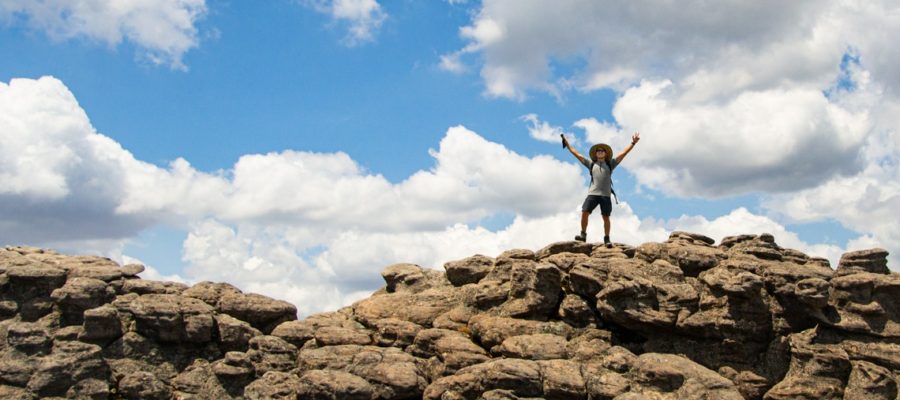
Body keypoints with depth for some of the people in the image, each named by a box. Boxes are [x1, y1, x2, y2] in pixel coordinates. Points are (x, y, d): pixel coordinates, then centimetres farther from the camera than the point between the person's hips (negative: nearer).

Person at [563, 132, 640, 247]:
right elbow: (577, 154, 22)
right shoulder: (591, 164, 18)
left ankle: (607, 239, 7)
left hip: (605, 195, -1)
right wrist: (568, 145, 22)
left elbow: (623, 153, 12)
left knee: (606, 217, -1)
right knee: (584, 213, -12)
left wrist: (633, 143, 5)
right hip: (592, 193, 1)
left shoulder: (610, 164, 16)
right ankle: (583, 235, -2)